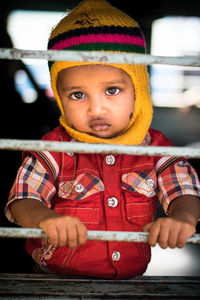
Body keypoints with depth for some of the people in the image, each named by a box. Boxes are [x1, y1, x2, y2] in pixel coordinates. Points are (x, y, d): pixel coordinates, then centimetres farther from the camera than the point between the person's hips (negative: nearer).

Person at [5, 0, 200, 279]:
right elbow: (23, 199, -10)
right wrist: (44, 219, -35)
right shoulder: (54, 150, -4)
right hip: (58, 278, -1)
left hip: (133, 276, 2)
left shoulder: (155, 148, 1)